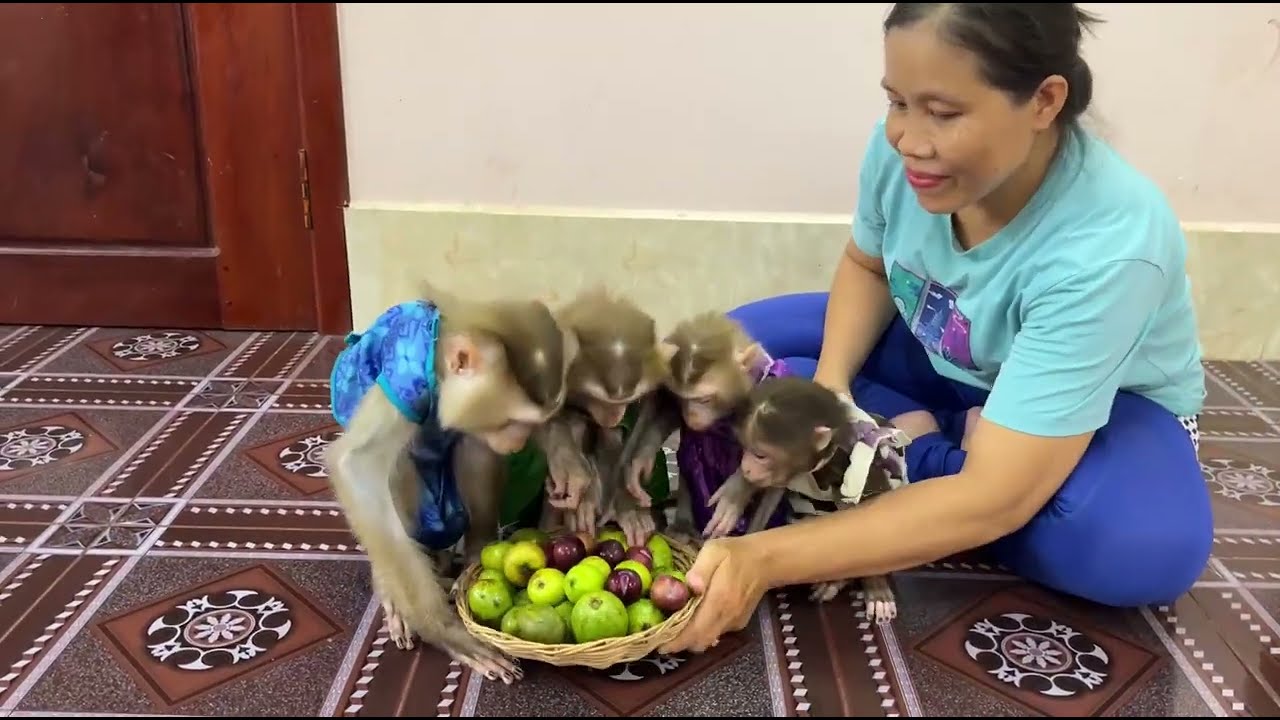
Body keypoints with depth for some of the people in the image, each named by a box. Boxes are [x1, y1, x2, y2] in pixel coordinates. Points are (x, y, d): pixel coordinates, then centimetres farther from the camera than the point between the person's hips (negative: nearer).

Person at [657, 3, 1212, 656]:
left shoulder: (1109, 245, -38)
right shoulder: (904, 147, -24)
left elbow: (996, 498, -41)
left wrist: (765, 559, -45)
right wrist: (830, 385, -19)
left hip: (1111, 400, -4)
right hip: (936, 361, 4)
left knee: (1148, 549, -37)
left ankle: (911, 452, -14)